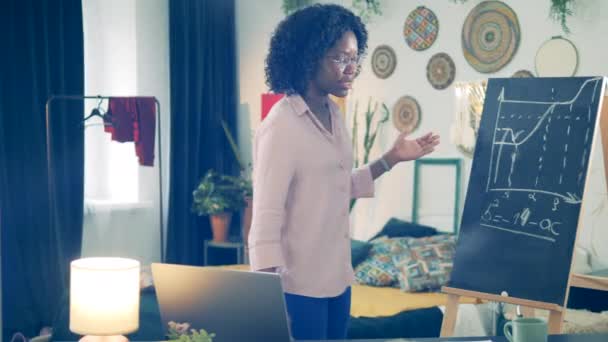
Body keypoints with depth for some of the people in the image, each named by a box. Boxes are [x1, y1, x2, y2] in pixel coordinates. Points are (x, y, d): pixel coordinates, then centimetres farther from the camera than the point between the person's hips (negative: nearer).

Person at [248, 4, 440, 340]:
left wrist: (392, 158, 11)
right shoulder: (281, 126, -18)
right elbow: (266, 218, -19)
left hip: (336, 278, 8)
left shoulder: (333, 115, 6)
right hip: (298, 286, -8)